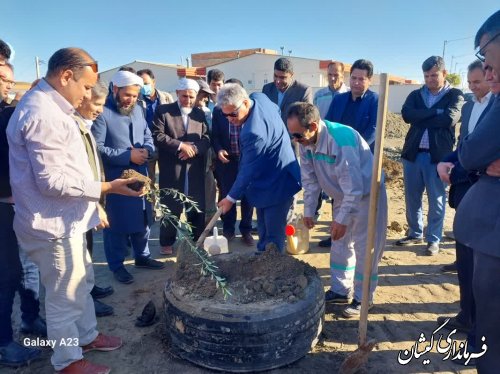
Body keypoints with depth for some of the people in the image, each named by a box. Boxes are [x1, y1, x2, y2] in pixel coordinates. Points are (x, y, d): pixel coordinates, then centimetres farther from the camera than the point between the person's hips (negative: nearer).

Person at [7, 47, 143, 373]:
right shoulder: (43, 115, -22)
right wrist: (107, 187, -21)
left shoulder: (48, 107, 12)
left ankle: (87, 336, 43)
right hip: (54, 224, -10)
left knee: (83, 282, 23)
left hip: (65, 220, 10)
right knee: (65, 297, 7)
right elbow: (52, 181, -25)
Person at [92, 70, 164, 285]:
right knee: (117, 225, 6)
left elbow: (148, 136, 16)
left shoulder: (137, 110, 10)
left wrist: (146, 150, -7)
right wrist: (128, 156, -20)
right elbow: (97, 148, -21)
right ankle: (117, 266, 22)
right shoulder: (102, 113, -15)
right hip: (114, 180, -7)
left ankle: (142, 256, 36)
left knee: (142, 219, 18)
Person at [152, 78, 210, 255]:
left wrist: (193, 149, -13)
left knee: (197, 207, 10)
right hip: (171, 169, -3)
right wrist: (180, 145, -16)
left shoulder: (200, 113, 11)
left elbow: (206, 139, 5)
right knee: (170, 208, 7)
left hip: (195, 168, 3)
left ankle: (197, 241, 25)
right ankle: (167, 243, 21)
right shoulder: (163, 111, 1)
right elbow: (157, 136, -9)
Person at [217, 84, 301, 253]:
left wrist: (231, 197, -12)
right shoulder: (258, 97, -5)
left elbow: (248, 170, -24)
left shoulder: (254, 131, -33)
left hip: (277, 184, -10)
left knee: (273, 234, 3)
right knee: (263, 229, 22)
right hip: (266, 178, 10)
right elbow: (277, 110, 17)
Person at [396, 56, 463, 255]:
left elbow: (450, 119, -17)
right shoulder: (415, 95, 11)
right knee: (412, 197, 12)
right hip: (413, 153, 4)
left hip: (438, 155, -3)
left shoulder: (455, 95, 2)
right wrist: (435, 112, -13)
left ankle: (433, 239, 19)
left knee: (436, 200, 5)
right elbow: (406, 114, -8)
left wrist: (421, 118, -8)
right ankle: (415, 233, 28)